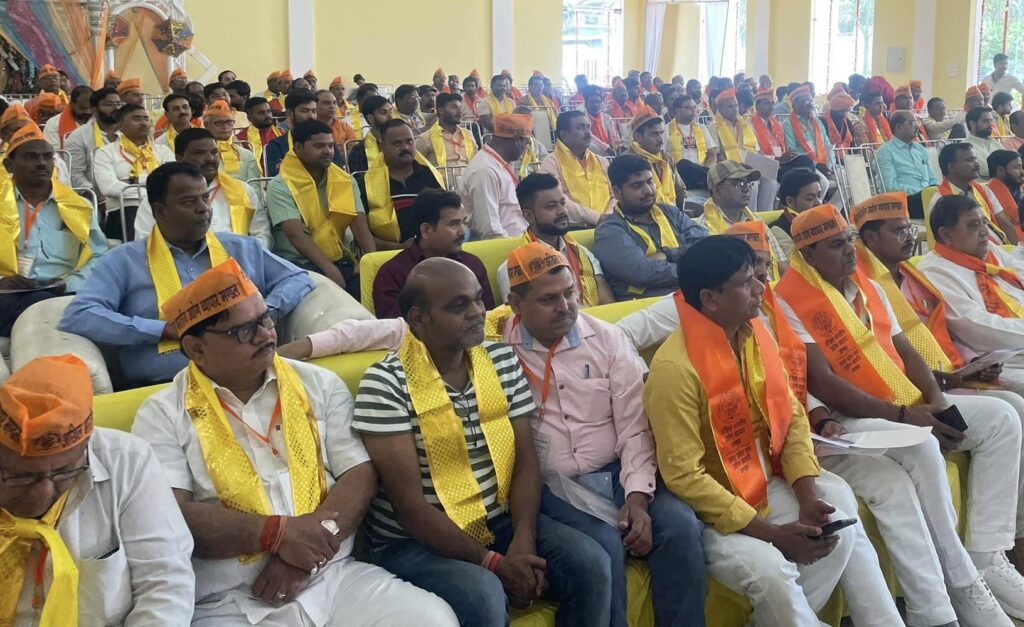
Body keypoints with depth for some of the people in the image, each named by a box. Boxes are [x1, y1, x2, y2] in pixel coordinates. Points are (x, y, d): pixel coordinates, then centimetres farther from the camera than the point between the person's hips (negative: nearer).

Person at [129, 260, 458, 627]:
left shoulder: (319, 386, 11)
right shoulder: (163, 416, 3)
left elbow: (360, 475, 3)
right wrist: (275, 533, -16)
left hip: (336, 576, 4)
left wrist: (305, 553, -11)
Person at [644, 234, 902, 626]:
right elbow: (684, 477, -24)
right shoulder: (675, 368, -24)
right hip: (706, 509, -8)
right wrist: (772, 533, -22)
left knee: (842, 529, -2)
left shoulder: (755, 335, -1)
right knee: (771, 571, -27)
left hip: (765, 484, 8)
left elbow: (791, 418, 6)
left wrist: (808, 497, -9)